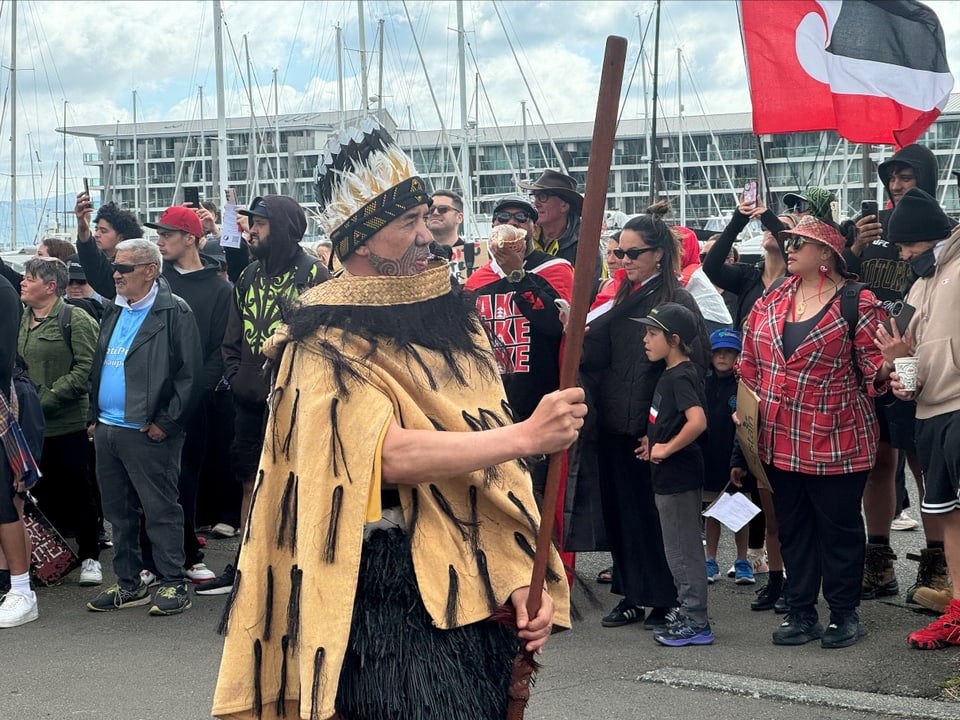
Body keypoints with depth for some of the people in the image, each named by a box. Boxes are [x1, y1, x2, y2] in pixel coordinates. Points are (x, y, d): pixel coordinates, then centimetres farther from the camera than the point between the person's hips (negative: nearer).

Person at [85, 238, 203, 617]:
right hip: (106, 429, 8)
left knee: (160, 510, -3)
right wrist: (93, 416, 15)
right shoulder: (113, 312, 16)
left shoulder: (174, 312, -8)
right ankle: (129, 584, 22)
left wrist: (165, 421, -15)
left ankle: (173, 585, 5)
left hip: (147, 432, -8)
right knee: (118, 511, 13)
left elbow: (189, 373, -13)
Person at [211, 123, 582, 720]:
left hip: (479, 583, 6)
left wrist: (524, 580, 0)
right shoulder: (328, 346, -8)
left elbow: (495, 470, 8)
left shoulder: (455, 319, 10)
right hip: (392, 591, -6)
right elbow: (393, 456, -22)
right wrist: (527, 435, -22)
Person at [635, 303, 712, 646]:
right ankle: (689, 616, 24)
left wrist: (668, 448, -23)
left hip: (679, 476, -10)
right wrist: (655, 440, 13)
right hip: (670, 476, 10)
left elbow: (697, 421, -32)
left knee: (682, 550, -2)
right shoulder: (671, 374, 11)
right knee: (682, 549, 15)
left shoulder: (681, 377, -18)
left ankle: (696, 624, 5)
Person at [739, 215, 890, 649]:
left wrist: (887, 365, -28)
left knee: (839, 527, 5)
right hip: (780, 439, 6)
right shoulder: (771, 302, 9)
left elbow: (873, 368, -7)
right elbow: (750, 362, 14)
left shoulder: (857, 304, -6)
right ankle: (801, 614, 23)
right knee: (792, 527, 12)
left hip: (834, 441, -5)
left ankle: (844, 614, 18)